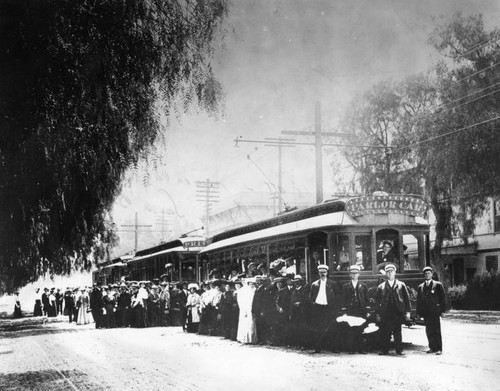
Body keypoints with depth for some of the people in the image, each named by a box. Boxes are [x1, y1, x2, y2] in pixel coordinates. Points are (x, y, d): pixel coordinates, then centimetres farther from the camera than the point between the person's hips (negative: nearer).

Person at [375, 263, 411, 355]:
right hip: (385, 313, 1)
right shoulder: (381, 287, 10)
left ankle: (399, 350, 4)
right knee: (385, 333, -1)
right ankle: (384, 350, 7)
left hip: (398, 313, -1)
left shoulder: (401, 285, 9)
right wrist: (378, 314, 5)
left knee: (398, 332, -2)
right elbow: (377, 301, 11)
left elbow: (407, 299, 8)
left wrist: (407, 312, 1)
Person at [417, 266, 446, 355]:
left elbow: (443, 298, 2)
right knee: (429, 331, 5)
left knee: (436, 330, -4)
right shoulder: (420, 287, 14)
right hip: (425, 312, 4)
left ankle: (438, 348, -1)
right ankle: (432, 347, 13)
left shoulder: (438, 285, 3)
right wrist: (419, 312, 8)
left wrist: (442, 310, -5)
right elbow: (418, 300, 15)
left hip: (435, 312, -4)